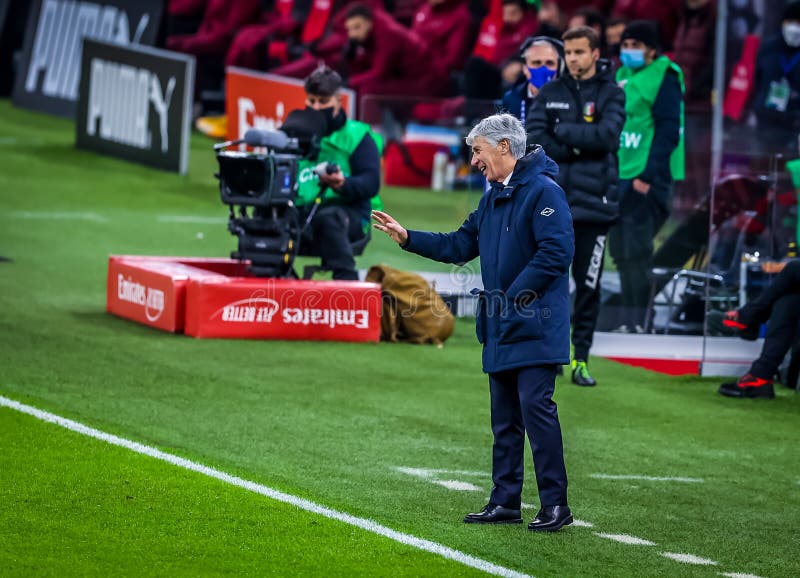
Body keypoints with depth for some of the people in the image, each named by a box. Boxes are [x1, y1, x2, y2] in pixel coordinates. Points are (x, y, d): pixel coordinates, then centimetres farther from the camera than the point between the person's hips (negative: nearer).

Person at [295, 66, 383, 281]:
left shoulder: (356, 135, 9)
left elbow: (370, 183, -4)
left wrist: (344, 184, -26)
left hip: (350, 214, -3)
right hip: (301, 211, 3)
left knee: (327, 217, -41)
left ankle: (346, 278, -45)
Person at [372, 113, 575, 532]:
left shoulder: (543, 191, -12)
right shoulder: (492, 199, 18)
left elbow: (556, 252, -20)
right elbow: (460, 246, 24)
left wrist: (515, 295, -19)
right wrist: (407, 238, 17)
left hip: (534, 329, -9)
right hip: (500, 328, 9)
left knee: (536, 408, -12)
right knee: (504, 417, 11)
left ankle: (555, 504, -8)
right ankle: (505, 502, 17)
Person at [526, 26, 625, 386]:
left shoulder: (611, 95, 3)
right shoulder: (550, 94, 9)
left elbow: (607, 135, -14)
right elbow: (534, 140, -2)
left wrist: (563, 132, -7)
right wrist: (578, 147, -11)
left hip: (593, 203, -1)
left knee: (589, 285, 3)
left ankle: (581, 360, 9)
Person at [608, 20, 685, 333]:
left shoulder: (664, 79, -7)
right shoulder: (622, 77, 17)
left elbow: (668, 131, -14)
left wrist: (648, 175, -19)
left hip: (646, 178, -8)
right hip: (618, 176, 8)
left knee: (636, 249, -10)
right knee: (620, 248, 8)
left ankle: (635, 318, -8)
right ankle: (628, 315, 14)